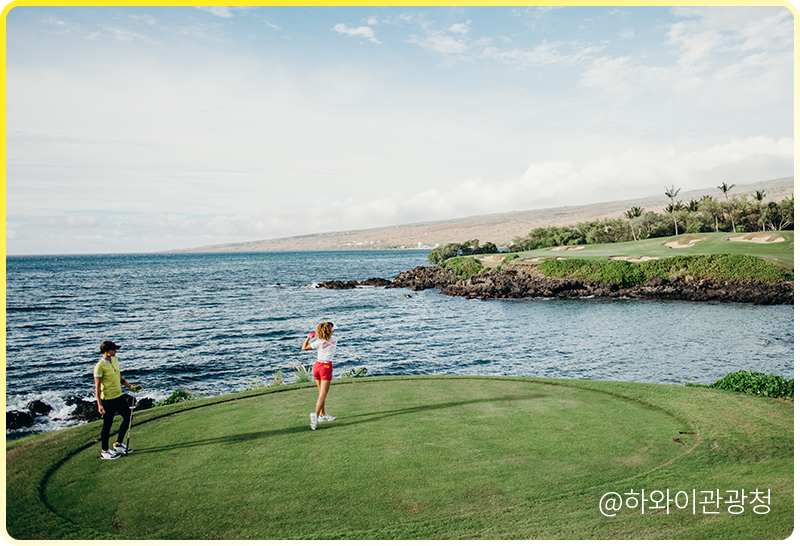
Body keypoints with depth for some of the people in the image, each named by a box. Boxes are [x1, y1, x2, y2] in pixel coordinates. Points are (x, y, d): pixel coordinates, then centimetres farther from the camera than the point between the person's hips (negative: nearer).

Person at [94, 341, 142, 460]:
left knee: (128, 416, 14)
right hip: (108, 399, -9)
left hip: (119, 396, 9)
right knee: (107, 424, 3)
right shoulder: (100, 366, -18)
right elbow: (97, 386, -17)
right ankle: (104, 452, 19)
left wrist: (131, 387, 15)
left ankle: (118, 445, 28)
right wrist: (99, 404, -20)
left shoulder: (115, 360, 7)